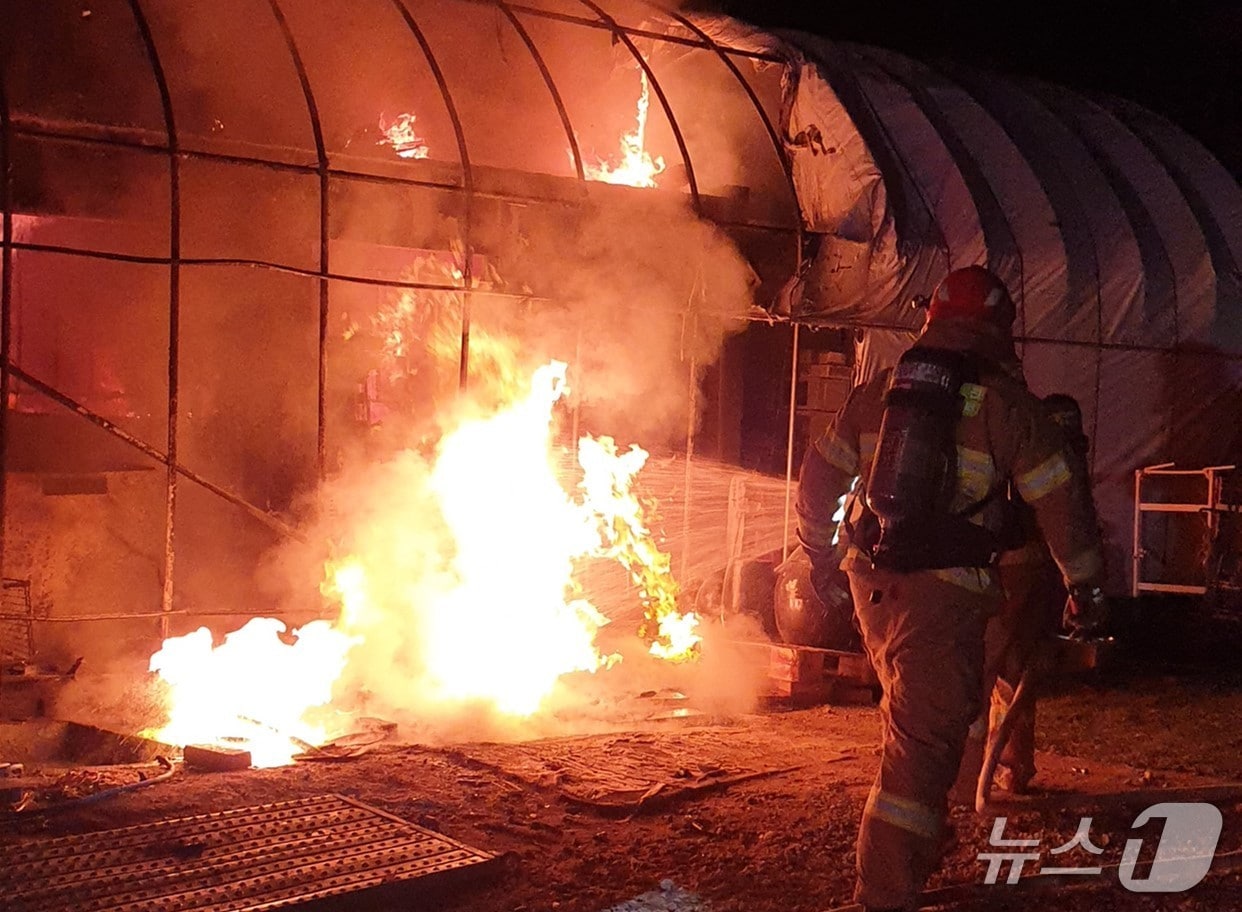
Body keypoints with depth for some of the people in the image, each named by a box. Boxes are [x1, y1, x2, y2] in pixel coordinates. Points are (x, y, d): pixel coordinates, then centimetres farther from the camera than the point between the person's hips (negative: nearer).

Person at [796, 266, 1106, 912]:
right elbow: (1060, 502, -3)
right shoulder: (1007, 405, -6)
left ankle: (917, 851, 41)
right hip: (944, 593, -6)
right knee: (924, 737, -4)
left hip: (872, 584, 6)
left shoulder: (875, 393, 8)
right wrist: (1084, 586, 10)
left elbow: (818, 479, 14)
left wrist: (819, 556, 28)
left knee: (913, 718, 26)